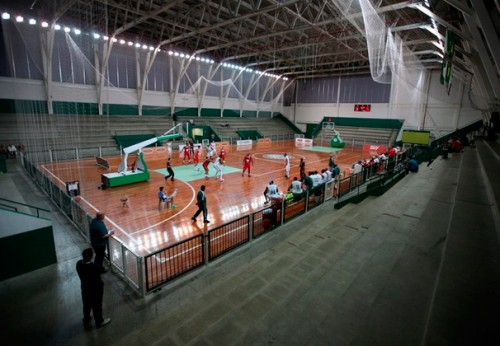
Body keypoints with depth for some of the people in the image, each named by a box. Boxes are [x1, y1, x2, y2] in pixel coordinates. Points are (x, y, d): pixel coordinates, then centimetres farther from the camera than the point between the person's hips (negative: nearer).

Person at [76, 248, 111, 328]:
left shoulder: (78, 263, -17)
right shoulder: (94, 267, -37)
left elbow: (80, 275, 0)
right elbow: (98, 279, -23)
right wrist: (101, 285, -3)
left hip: (84, 287, 6)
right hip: (95, 289, -6)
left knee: (86, 304, 29)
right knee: (97, 306, 18)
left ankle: (86, 320, 52)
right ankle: (99, 322, 40)